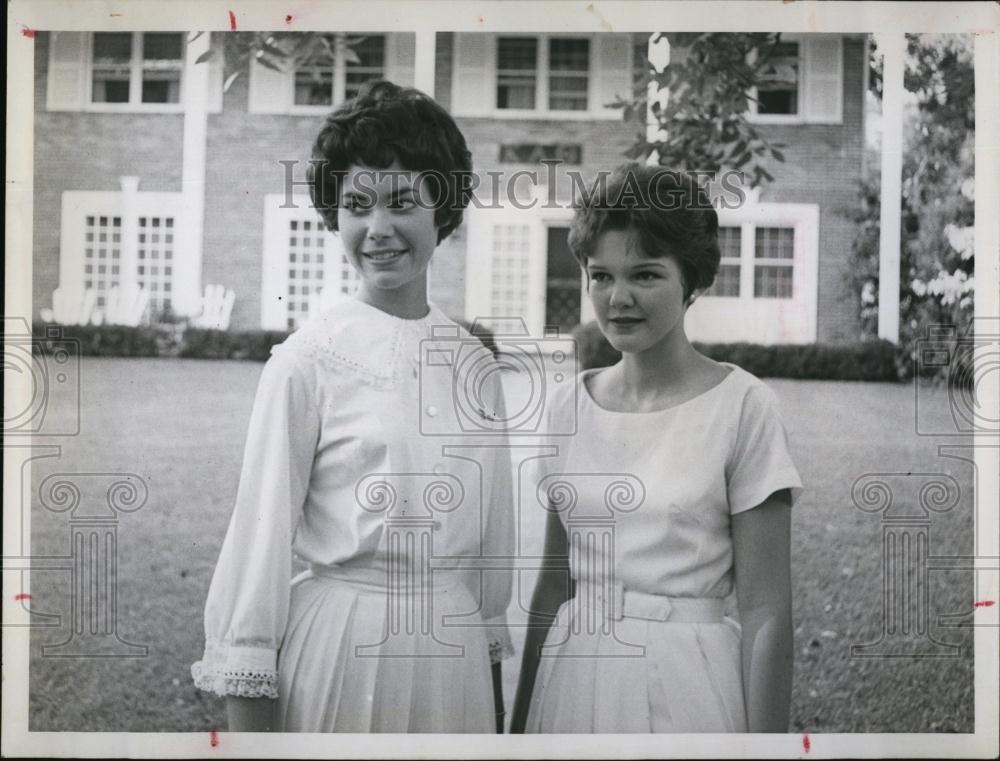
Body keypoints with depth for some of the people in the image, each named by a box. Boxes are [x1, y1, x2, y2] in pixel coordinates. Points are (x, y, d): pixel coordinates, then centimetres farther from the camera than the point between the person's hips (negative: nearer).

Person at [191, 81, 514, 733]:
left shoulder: (474, 363, 3)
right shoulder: (309, 359, -10)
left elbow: (491, 536, 10)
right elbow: (261, 531, -9)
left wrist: (494, 680, 13)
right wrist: (247, 717, -9)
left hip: (452, 654, 4)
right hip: (338, 647, -4)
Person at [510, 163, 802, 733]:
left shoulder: (742, 405, -11)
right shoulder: (572, 407, 3)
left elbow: (766, 612, -11)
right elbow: (555, 585, 10)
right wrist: (521, 723, 11)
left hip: (686, 686, -4)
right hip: (572, 681, 4)